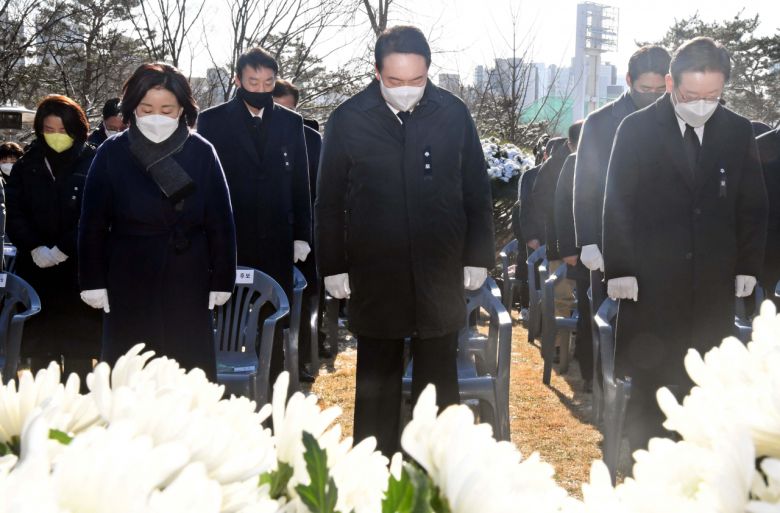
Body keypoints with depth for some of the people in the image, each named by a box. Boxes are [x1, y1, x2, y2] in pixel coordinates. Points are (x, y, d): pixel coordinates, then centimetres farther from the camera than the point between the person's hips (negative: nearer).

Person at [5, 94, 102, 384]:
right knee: (39, 348, 6)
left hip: (79, 270, -3)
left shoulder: (93, 164, -3)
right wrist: (35, 248, -10)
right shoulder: (27, 165, 9)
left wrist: (63, 250, -15)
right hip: (36, 269, 3)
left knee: (78, 353, -1)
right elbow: (15, 213, 4)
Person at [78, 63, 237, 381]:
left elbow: (220, 223, 1)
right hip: (129, 285, 0)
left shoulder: (201, 153, -3)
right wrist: (93, 281, -1)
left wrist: (222, 280, 0)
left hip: (188, 284, 0)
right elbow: (93, 224, 1)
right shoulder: (112, 154, -2)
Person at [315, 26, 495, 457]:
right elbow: (329, 202, 1)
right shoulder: (348, 120, -5)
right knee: (377, 386, 11)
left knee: (439, 382, 10)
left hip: (440, 276, 1)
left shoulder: (453, 114, -4)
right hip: (374, 279, 0)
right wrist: (333, 266, 1)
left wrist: (477, 257, 5)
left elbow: (476, 192, 4)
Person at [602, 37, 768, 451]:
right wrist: (618, 270, -6)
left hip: (714, 283, 2)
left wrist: (748, 266, 6)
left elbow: (753, 206, 10)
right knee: (650, 378, 4)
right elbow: (617, 204, -3)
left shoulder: (738, 132, 4)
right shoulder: (637, 129, -4)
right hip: (650, 281, -2)